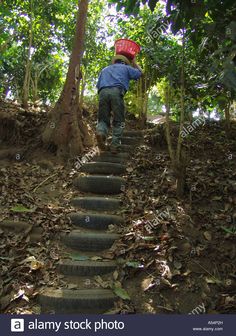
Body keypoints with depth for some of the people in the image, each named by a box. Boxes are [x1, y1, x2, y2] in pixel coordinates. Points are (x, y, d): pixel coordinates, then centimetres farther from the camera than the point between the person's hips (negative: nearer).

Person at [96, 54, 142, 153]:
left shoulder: (104, 69, 36)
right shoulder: (125, 67, 27)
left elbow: (98, 85, 28)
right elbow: (140, 73, 32)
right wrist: (134, 63, 47)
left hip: (103, 92, 3)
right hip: (117, 91, -3)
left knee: (103, 119, 4)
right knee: (118, 121, 1)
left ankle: (100, 132, -28)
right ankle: (115, 145, -9)